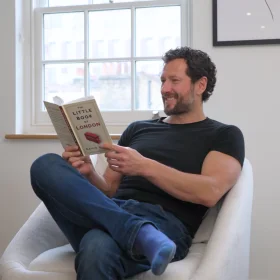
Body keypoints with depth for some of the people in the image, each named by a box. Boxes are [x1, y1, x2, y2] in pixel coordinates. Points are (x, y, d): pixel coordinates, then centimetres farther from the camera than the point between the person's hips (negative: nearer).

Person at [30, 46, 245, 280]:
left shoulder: (224, 135, 14)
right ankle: (142, 236, -32)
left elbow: (210, 192, -5)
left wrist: (144, 167, -11)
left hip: (165, 224, -8)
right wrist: (88, 173, 1)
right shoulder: (137, 128, 27)